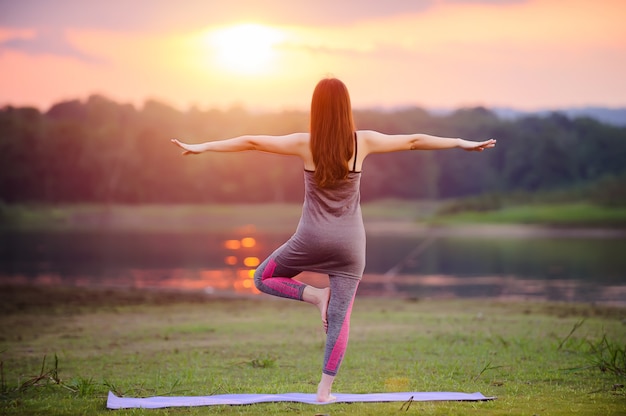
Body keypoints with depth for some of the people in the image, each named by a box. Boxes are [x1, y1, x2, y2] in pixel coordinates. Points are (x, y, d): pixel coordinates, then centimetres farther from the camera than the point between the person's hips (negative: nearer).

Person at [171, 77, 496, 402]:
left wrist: (201, 147, 1)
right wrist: (461, 143, 13)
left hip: (312, 239, -1)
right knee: (340, 318, 5)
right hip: (349, 242, 1)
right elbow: (414, 141, 3)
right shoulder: (363, 142, -5)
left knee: (263, 278, 21)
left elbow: (251, 142, -6)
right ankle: (325, 389, 1)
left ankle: (315, 295, -2)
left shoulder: (305, 144, -8)